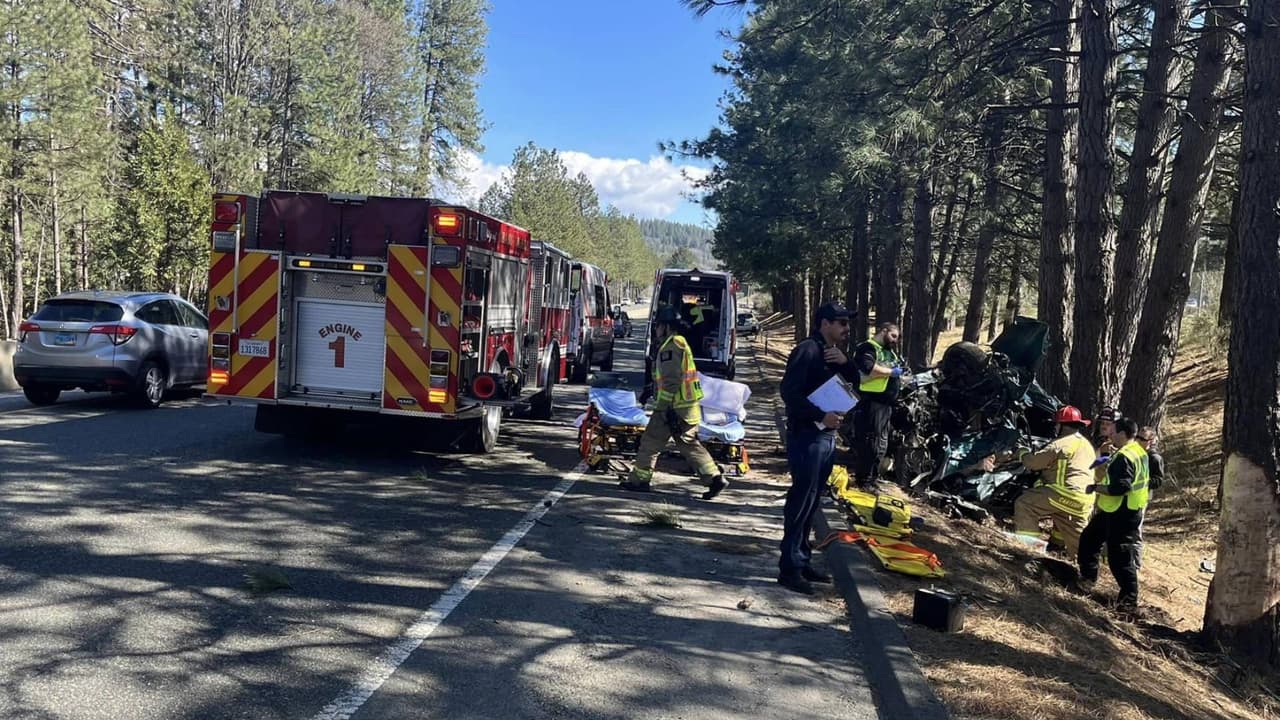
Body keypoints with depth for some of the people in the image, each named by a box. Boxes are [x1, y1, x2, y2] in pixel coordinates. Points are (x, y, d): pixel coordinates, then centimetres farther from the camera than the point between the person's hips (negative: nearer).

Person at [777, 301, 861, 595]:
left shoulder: (833, 353, 18)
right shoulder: (808, 350, -12)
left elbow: (854, 383, 14)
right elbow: (789, 391, -21)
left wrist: (845, 362, -4)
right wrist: (820, 415, -24)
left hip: (827, 436, 9)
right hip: (806, 435, -9)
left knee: (811, 501, 13)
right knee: (801, 500, -8)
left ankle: (802, 561, 21)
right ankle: (789, 568, -3)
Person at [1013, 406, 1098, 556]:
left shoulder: (1062, 444, -8)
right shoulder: (1087, 445, 22)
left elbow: (1035, 461, -8)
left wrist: (1023, 456, 14)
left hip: (1066, 493, -9)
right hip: (1085, 501, 9)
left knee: (1024, 503, -5)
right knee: (1077, 537, 23)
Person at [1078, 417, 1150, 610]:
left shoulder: (1124, 457, -23)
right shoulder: (1139, 452, 10)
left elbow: (1119, 488, -29)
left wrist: (1095, 488, -16)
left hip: (1121, 513, -11)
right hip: (1127, 510, 11)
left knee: (1120, 557, -3)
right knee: (1088, 538, 21)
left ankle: (1129, 599, 5)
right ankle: (1087, 578, 29)